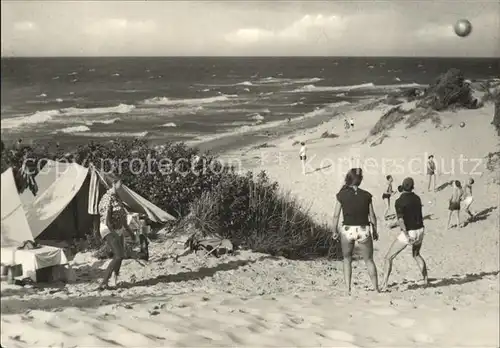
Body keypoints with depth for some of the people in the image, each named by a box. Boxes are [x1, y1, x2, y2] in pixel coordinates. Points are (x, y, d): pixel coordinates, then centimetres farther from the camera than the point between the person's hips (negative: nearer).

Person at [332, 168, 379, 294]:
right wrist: (375, 231, 13)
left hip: (347, 230, 0)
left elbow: (336, 215, -3)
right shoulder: (366, 195, -4)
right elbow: (372, 215, 1)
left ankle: (348, 289, 12)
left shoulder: (342, 195, -5)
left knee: (347, 260, 18)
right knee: (369, 260, 16)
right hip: (363, 230, 0)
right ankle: (376, 288, 17)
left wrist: (335, 231, 9)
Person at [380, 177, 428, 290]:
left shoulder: (399, 201, -13)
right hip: (420, 231, 6)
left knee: (389, 257, 0)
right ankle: (426, 280, 37)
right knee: (416, 254, 34)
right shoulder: (417, 198, 8)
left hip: (408, 233, -6)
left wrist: (406, 235, -28)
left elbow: (400, 219, -24)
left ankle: (384, 285, -10)